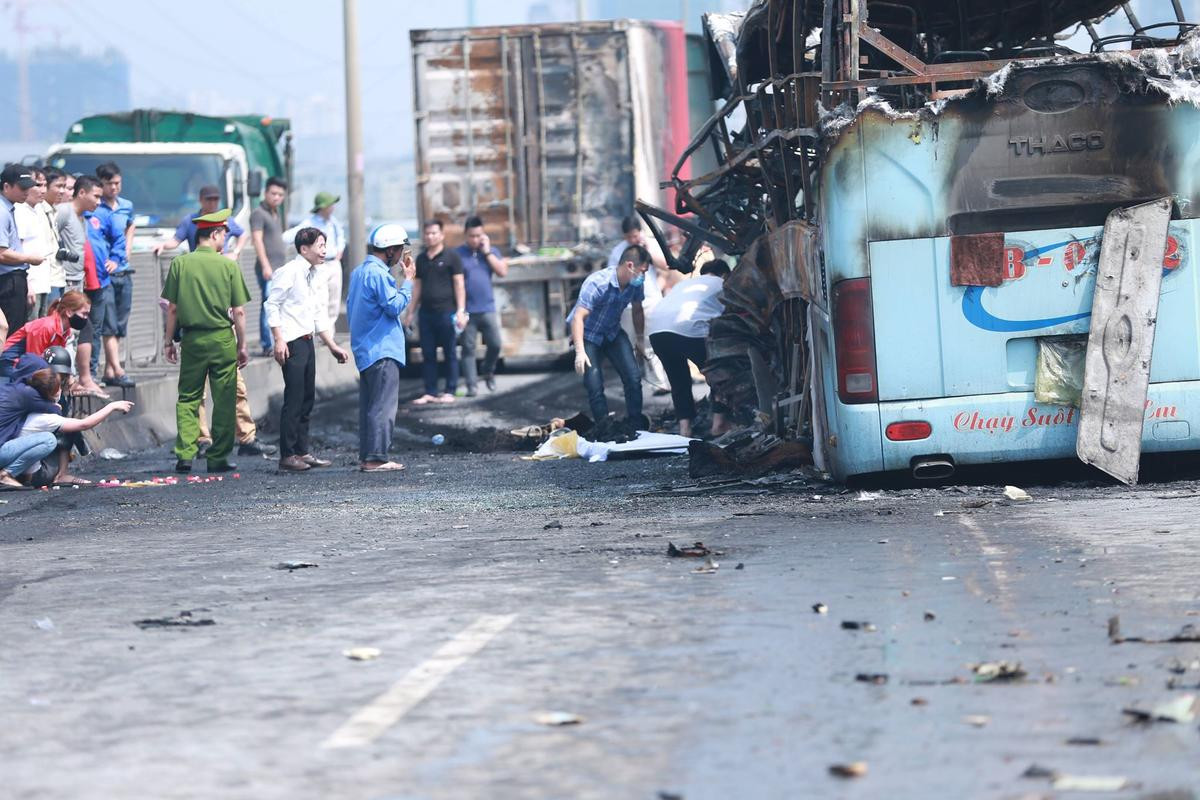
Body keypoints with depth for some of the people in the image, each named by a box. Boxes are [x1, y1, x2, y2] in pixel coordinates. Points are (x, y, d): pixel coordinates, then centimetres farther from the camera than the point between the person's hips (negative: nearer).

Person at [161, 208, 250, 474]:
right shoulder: (228, 266, -4)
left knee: (188, 398, 9)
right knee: (223, 400, 6)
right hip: (222, 339, -2)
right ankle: (218, 457, 6)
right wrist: (242, 345, 6)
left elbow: (172, 308, 0)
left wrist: (169, 342, 9)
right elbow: (239, 312, -3)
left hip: (192, 338, 2)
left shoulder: (179, 264, -1)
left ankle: (184, 455, 0)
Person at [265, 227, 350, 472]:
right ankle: (287, 456, -4)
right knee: (294, 400, -8)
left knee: (307, 399, 12)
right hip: (291, 343, -9)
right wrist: (279, 340, -19)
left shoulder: (317, 275, 14)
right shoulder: (289, 272, -11)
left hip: (307, 341, 9)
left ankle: (303, 451, 20)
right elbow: (272, 305, -13)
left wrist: (333, 346, 17)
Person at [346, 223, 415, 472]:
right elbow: (395, 305, -18)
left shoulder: (358, 272, 15)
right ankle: (377, 458, -12)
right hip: (382, 350, -10)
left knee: (368, 404, 12)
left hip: (364, 349, 10)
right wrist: (408, 281, -9)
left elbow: (350, 307, 21)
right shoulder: (378, 274, -16)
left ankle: (366, 457, 13)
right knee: (383, 405, -9)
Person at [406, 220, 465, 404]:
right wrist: (411, 312, 15)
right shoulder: (421, 259, 13)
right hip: (426, 312, 5)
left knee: (450, 354, 1)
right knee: (427, 355, 5)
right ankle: (430, 392, 9)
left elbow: (459, 284, -4)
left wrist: (460, 310, -11)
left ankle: (450, 392, 6)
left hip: (446, 312, -5)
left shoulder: (451, 257, -1)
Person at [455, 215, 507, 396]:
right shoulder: (457, 253, -1)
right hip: (467, 311, -2)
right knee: (468, 348, -1)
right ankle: (472, 385, 1)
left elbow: (503, 271, -3)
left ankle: (488, 373, 26)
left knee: (495, 344, -1)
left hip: (487, 309, 2)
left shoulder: (491, 251, 9)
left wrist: (487, 252, -8)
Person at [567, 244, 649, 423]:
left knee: (633, 378, -7)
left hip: (612, 332, 5)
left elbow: (637, 311, 9)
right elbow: (578, 317, -35)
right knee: (595, 386, -14)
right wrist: (580, 352, -43)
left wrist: (639, 341, 15)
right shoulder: (597, 283, -31)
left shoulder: (635, 284, -11)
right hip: (588, 334, -5)